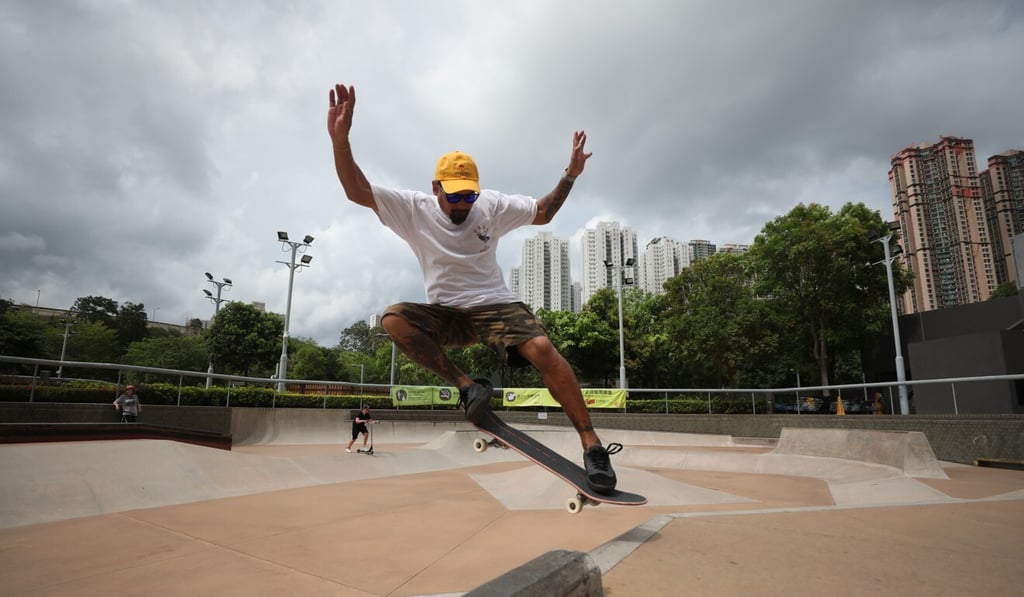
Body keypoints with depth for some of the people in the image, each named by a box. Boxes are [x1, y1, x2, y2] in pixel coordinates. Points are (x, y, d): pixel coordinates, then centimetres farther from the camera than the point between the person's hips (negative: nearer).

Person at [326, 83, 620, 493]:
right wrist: (340, 138, -26)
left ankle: (591, 443, -17)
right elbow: (357, 191, -11)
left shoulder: (493, 206, 1)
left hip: (496, 306, -1)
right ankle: (465, 386, -18)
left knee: (542, 348, -29)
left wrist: (570, 176, 0)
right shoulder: (414, 209, -2)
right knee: (393, 319, -28)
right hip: (445, 316, 1)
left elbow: (542, 213, 13)